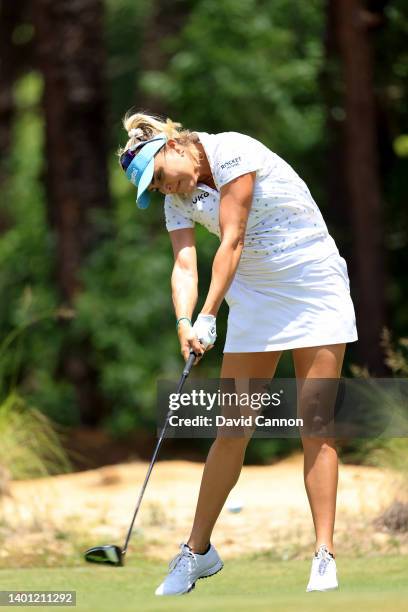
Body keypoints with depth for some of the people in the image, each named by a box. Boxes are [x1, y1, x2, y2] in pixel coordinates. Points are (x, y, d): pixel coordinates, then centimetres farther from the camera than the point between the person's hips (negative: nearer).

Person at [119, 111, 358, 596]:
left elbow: (231, 242, -22)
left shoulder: (231, 152, -17)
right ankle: (198, 551, 10)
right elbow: (185, 265, -10)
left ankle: (324, 558, -9)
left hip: (314, 284, -6)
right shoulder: (178, 200, 4)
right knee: (232, 427, 2)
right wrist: (184, 323, -28)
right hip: (255, 296, 6)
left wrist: (208, 315, -26)